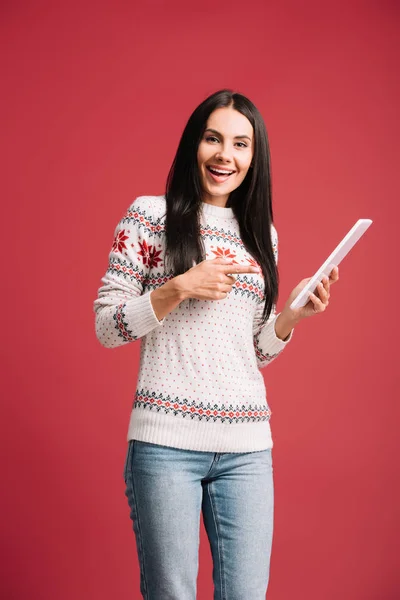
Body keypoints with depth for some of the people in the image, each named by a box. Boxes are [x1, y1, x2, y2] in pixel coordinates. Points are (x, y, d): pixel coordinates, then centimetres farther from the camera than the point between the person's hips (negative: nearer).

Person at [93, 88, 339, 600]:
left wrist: (293, 315, 0)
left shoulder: (261, 233, 15)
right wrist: (181, 288, -13)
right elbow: (106, 327, -1)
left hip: (247, 446, 4)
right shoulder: (150, 214, 2)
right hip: (166, 440, -4)